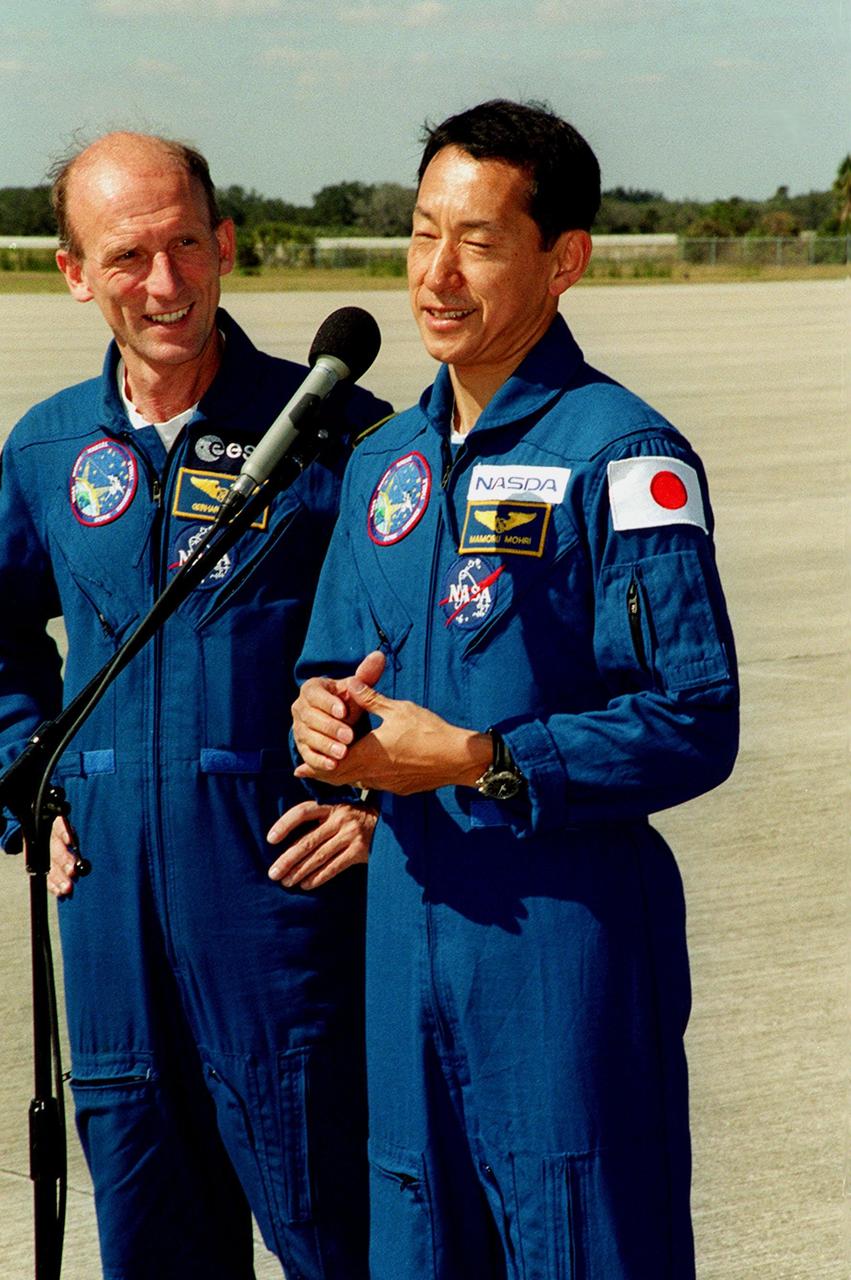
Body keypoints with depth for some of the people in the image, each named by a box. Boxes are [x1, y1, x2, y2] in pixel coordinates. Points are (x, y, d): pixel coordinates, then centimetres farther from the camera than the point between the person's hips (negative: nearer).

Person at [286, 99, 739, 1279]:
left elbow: (693, 727, -16)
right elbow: (334, 663, 21)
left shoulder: (623, 457, -10)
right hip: (406, 932, 7)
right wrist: (323, 717, -2)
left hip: (570, 933, -7)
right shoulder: (385, 462, 13)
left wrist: (476, 762, -19)